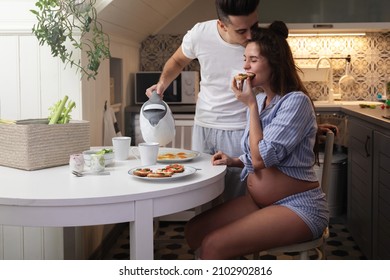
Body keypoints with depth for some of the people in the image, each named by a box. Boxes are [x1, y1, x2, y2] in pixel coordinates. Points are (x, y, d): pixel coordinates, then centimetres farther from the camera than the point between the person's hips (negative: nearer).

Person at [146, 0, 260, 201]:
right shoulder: (200, 33, -12)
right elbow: (177, 61, 11)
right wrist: (163, 83, -6)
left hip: (238, 130, -2)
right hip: (202, 126, 3)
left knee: (236, 199, 0)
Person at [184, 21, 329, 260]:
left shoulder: (296, 101, -16)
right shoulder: (260, 100, 9)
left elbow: (261, 158, -22)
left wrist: (251, 105, -15)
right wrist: (234, 161, 0)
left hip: (298, 208, -8)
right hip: (260, 201, 8)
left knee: (214, 246, -21)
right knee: (194, 231, -3)